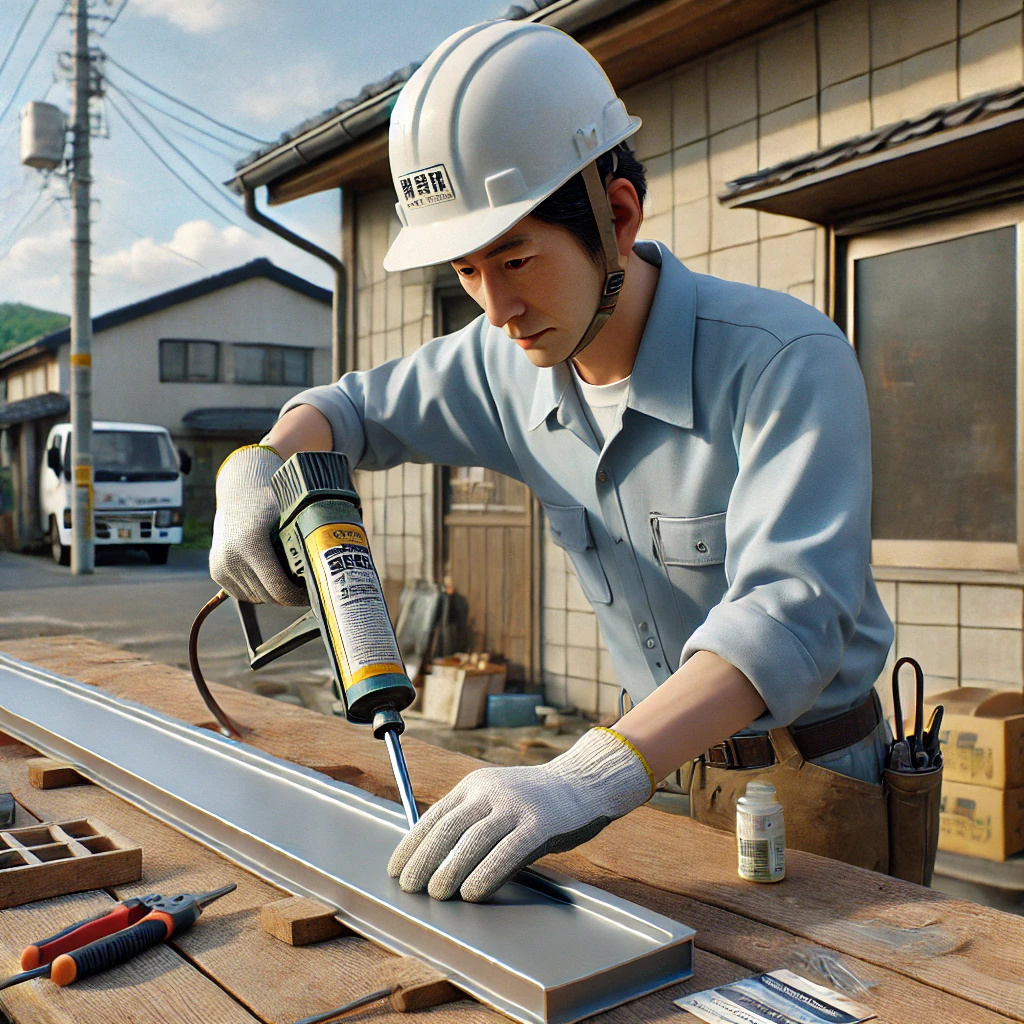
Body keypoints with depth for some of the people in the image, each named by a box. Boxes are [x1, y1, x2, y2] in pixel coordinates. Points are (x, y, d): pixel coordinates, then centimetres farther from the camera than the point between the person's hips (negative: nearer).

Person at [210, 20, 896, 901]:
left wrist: (589, 779, -53)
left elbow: (791, 609, -40)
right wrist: (254, 470, -12)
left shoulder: (788, 360, -27)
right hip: (669, 761, 5)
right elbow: (360, 408, 10)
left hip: (809, 784, -4)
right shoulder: (507, 366, -8)